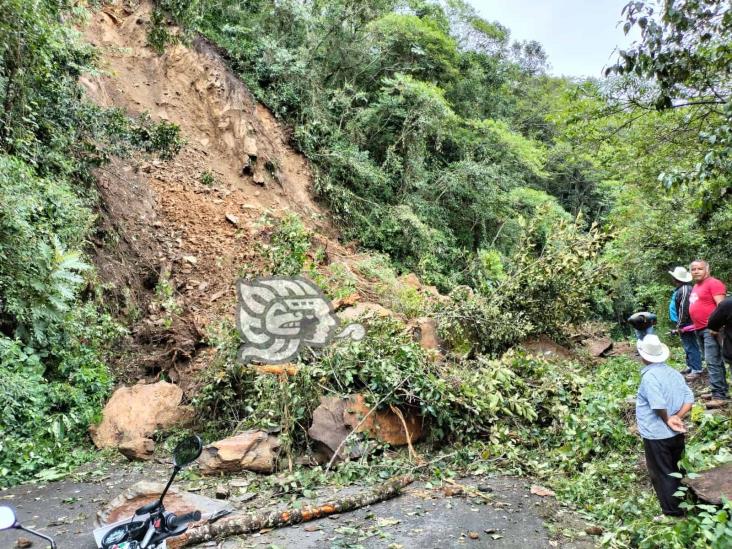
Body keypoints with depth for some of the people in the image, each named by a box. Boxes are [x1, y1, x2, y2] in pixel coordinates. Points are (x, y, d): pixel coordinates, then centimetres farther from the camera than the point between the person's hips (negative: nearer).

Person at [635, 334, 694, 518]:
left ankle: (673, 512, 17)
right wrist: (677, 417, -9)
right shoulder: (674, 373, 1)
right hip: (676, 433, 8)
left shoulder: (649, 376, -22)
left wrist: (667, 420, -14)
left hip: (657, 435, -7)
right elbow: (689, 398, -2)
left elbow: (659, 405, -31)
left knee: (662, 475, 8)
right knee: (677, 471, 24)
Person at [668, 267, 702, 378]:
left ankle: (696, 370, -1)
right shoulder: (680, 289, 12)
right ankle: (690, 366, 26)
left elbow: (684, 309, -23)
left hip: (686, 324, -10)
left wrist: (680, 325, -19)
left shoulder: (684, 290, -19)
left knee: (691, 347, -5)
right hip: (684, 324, 10)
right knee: (688, 347, 17)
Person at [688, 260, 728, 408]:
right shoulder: (696, 286, 19)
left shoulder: (713, 283, -10)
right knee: (713, 361, 13)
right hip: (699, 329, 10)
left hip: (711, 329, -10)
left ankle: (719, 396, -14)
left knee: (713, 362, -14)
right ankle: (722, 390, 20)